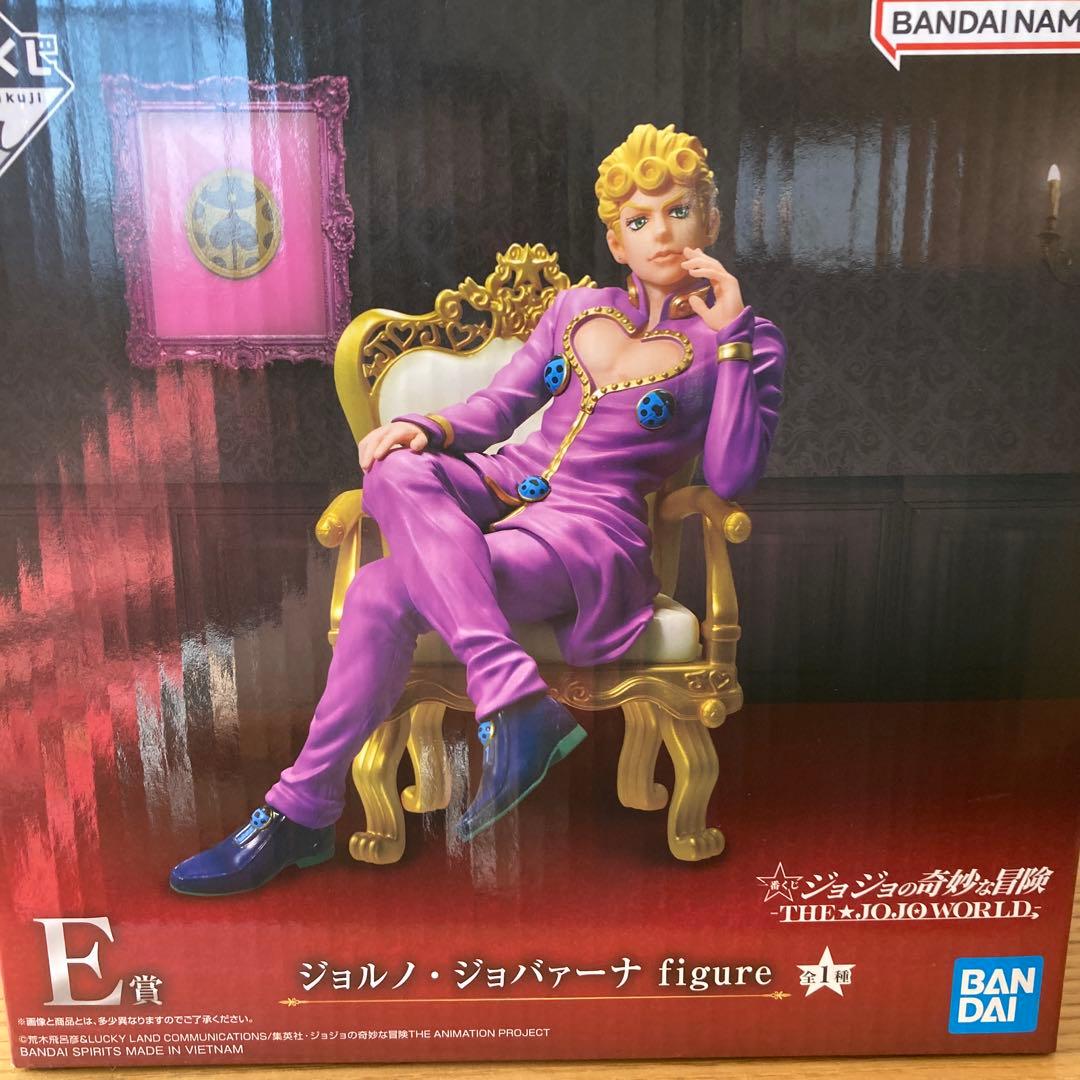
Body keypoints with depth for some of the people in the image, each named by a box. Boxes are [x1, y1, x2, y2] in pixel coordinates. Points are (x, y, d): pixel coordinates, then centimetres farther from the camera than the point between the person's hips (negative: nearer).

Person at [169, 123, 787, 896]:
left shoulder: (746, 340, 6)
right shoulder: (577, 308, 20)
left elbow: (731, 477, -8)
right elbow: (497, 406, 18)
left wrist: (730, 336, -10)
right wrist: (424, 429, -4)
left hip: (592, 531, -5)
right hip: (503, 485, 6)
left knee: (382, 592, -30)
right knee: (397, 471, -33)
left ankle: (302, 813, -18)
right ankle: (518, 701, -40)